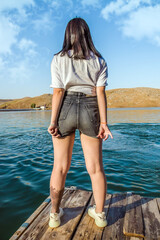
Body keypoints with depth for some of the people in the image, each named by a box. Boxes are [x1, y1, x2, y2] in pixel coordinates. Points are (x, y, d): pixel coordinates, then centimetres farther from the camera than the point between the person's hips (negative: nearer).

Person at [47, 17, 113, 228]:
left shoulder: (58, 59, 2)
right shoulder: (99, 60, 5)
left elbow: (58, 92, -7)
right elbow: (100, 93, -4)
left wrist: (53, 121, -6)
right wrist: (103, 122, -5)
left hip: (65, 110, 0)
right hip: (90, 111, 1)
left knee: (60, 167, 11)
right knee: (95, 167, 10)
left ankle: (55, 214, 23)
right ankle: (99, 214, 23)